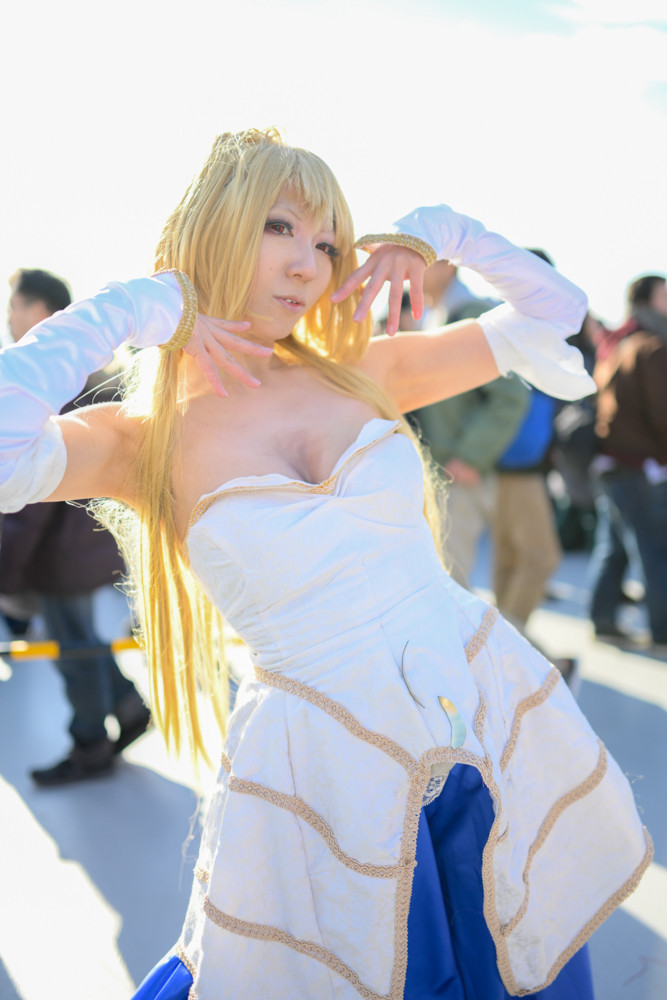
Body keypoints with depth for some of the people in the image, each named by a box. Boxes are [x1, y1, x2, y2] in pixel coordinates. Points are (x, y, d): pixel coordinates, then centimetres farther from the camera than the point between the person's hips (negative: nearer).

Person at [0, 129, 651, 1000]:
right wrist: (134, 310, -16)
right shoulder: (145, 436, -5)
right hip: (325, 769, -4)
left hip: (501, 721, 4)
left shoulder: (362, 370, 5)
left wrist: (436, 235, 0)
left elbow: (554, 308, 14)